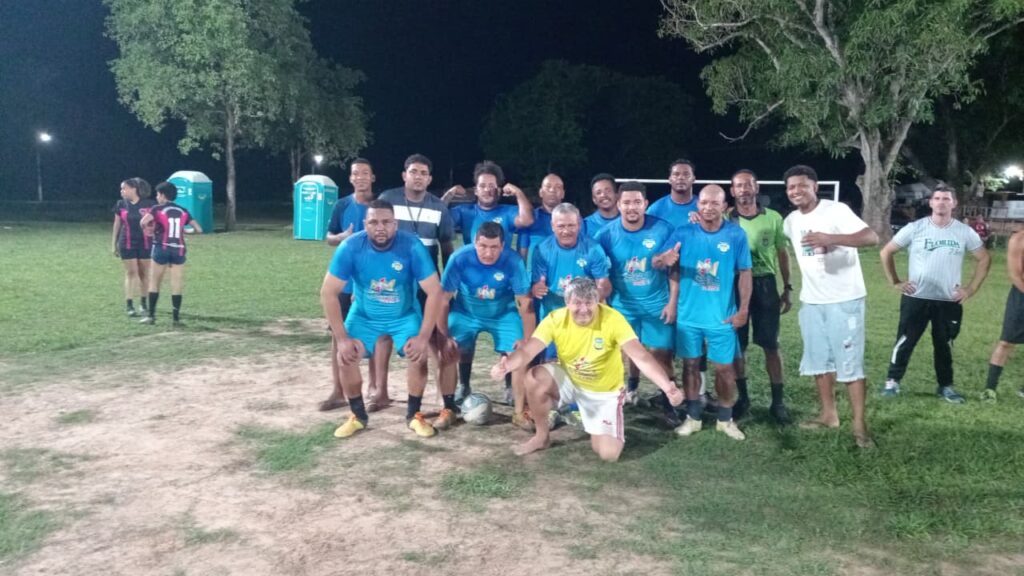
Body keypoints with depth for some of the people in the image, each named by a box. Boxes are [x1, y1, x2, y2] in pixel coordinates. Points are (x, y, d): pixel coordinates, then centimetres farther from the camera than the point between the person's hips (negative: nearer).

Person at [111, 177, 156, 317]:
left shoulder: (149, 204, -5)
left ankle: (143, 302, 20)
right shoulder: (121, 204, 1)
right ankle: (129, 304, 5)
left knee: (144, 273, 7)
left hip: (145, 244, 0)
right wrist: (113, 244, 9)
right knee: (131, 273, 0)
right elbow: (117, 225, 8)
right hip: (127, 244, 0)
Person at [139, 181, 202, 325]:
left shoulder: (158, 209, -3)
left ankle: (151, 316, 12)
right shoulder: (183, 211, 7)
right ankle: (176, 317, 2)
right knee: (177, 285, 3)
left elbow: (143, 222, -18)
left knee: (155, 282, 10)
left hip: (162, 249, -2)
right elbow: (199, 229, 4)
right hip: (179, 251, 2)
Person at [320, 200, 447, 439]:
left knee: (419, 354, -21)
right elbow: (328, 293, -19)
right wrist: (342, 338, -21)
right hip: (364, 315, 1)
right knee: (346, 357, -17)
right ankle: (358, 415, 8)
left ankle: (414, 414, 3)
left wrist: (424, 337, -25)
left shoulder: (412, 247, -27)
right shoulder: (350, 247, -24)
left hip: (405, 315, -1)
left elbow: (435, 292, -22)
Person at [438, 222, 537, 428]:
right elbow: (443, 299, -18)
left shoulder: (513, 262, -27)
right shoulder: (459, 258, -27)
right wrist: (444, 335, -14)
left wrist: (527, 339, -15)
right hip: (465, 313, 0)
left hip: (503, 314, 0)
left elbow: (526, 303, -17)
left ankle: (519, 412, 3)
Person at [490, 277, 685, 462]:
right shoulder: (556, 319, -20)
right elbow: (527, 351, -27)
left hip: (605, 391, -2)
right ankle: (542, 435, -1)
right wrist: (505, 366, -51)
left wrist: (668, 387, -52)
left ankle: (604, 430, 24)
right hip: (569, 381, 2)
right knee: (535, 378, -28)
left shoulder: (613, 319, -28)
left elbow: (642, 357, -35)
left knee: (608, 454, -15)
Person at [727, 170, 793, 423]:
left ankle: (778, 401, 12)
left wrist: (787, 288, 8)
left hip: (765, 285, 0)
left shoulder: (773, 218, 3)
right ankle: (742, 397, 21)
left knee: (771, 345, 2)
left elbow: (782, 254, 9)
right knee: (737, 345, 6)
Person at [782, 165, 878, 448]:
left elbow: (872, 237, -25)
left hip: (844, 298, -7)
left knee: (850, 362, -5)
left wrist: (828, 238, -36)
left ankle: (859, 424, 2)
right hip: (811, 301, 7)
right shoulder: (791, 221, 6)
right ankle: (829, 414, 26)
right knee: (818, 360, 13)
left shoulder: (836, 210, -14)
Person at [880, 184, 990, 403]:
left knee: (944, 345, 12)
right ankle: (892, 381, 14)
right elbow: (886, 252, 1)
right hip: (916, 299, -2)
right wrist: (895, 282, -2)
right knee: (905, 341, 2)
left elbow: (984, 259, 9)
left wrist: (971, 288, 2)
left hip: (949, 301, 2)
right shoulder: (915, 228, -6)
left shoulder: (964, 232, -1)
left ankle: (945, 386, 26)